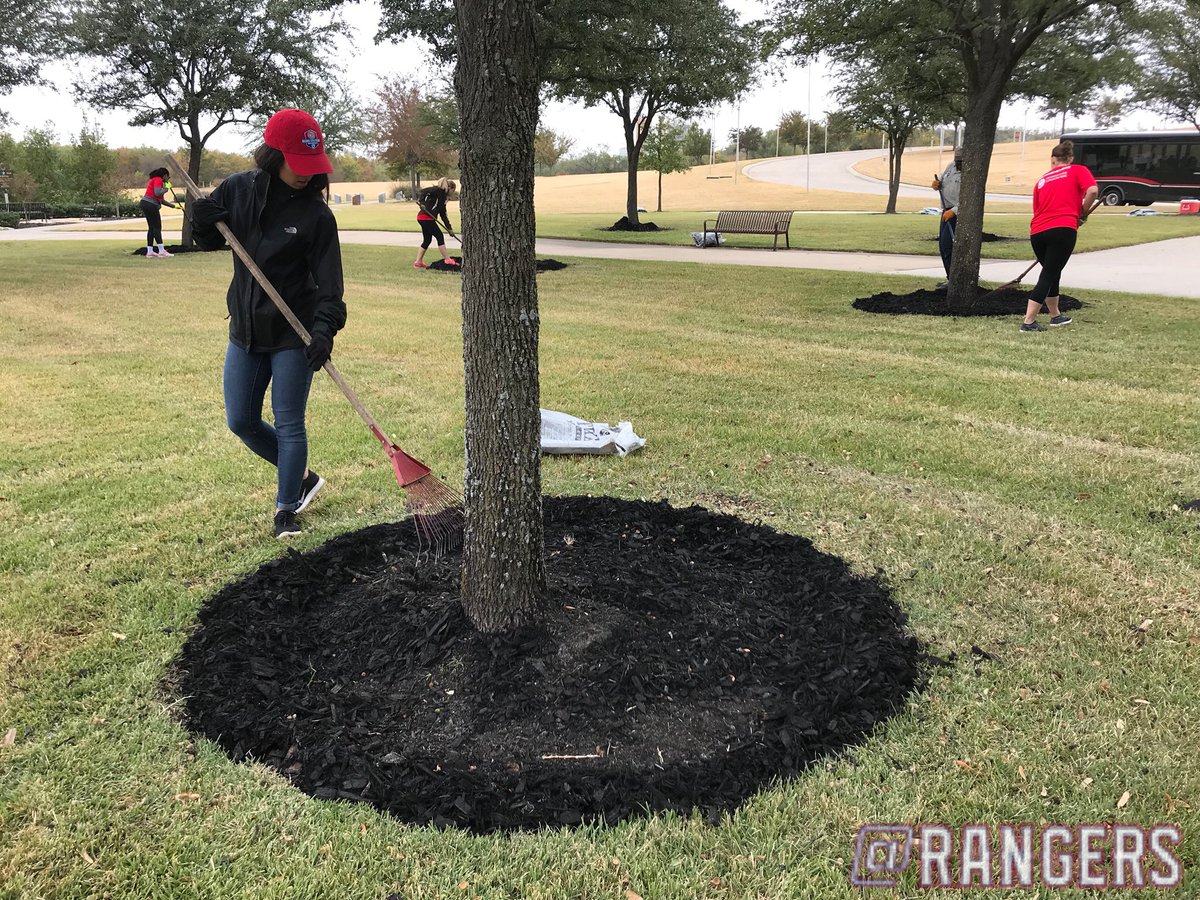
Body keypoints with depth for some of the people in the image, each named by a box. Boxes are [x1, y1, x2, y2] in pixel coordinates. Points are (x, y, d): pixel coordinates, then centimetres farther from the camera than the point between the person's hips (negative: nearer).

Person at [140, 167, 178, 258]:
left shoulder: (155, 180, 24)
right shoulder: (158, 180, -7)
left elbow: (162, 200, 24)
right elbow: (157, 193, -22)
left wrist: (173, 205, 24)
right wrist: (166, 188, -8)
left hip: (146, 205, 10)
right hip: (150, 205, -10)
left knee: (151, 228, 10)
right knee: (157, 227, -8)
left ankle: (149, 252, 9)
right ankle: (161, 251, -9)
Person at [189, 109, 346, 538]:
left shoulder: (316, 214, -13)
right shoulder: (238, 189, -3)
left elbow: (329, 280, -15)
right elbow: (210, 241, 12)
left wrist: (325, 329, -30)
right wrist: (203, 223, -12)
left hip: (294, 333, -5)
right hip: (245, 329, 5)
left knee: (289, 424, 1)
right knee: (241, 421, 11)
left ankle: (286, 509, 19)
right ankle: (302, 477, 31)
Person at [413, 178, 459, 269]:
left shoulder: (442, 196, 21)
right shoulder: (437, 190, -4)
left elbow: (443, 214, 22)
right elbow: (424, 191, -18)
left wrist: (449, 228, 20)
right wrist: (421, 202, -31)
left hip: (427, 219, 10)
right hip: (425, 217, -10)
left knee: (427, 240, 14)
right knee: (440, 237, -6)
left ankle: (418, 262, 18)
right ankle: (448, 260, -2)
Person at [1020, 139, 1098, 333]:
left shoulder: (1042, 180, 22)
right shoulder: (1079, 170, 10)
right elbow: (1092, 191, -8)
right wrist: (1082, 214, 7)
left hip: (1037, 232, 5)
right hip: (1063, 228, -5)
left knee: (1051, 273, 21)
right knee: (1048, 275, -2)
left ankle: (1056, 316, 33)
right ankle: (1029, 322, -9)